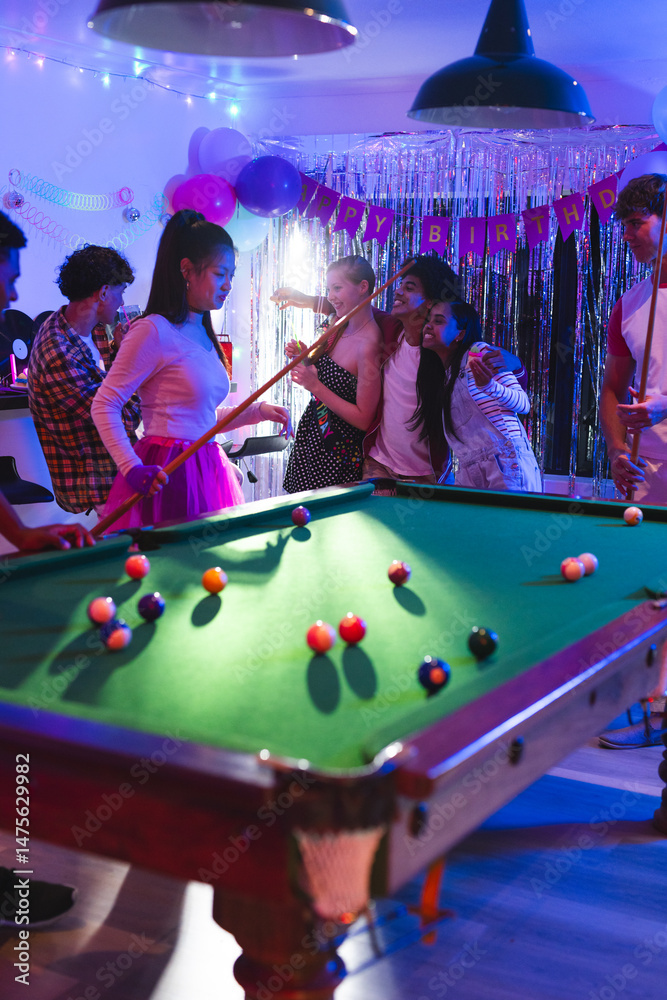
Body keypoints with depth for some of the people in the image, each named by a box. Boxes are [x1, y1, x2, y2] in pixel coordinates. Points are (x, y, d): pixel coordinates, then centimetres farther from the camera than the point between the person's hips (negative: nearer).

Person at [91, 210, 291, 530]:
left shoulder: (203, 334, 15)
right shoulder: (154, 331, -10)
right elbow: (104, 405, -12)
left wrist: (258, 411, 9)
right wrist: (132, 468, -21)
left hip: (207, 472, 8)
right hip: (169, 475, -8)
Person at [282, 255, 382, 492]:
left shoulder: (369, 345, -22)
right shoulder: (339, 329, 4)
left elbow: (363, 419, -20)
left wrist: (316, 386, -22)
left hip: (336, 455, -8)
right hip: (309, 441, 8)